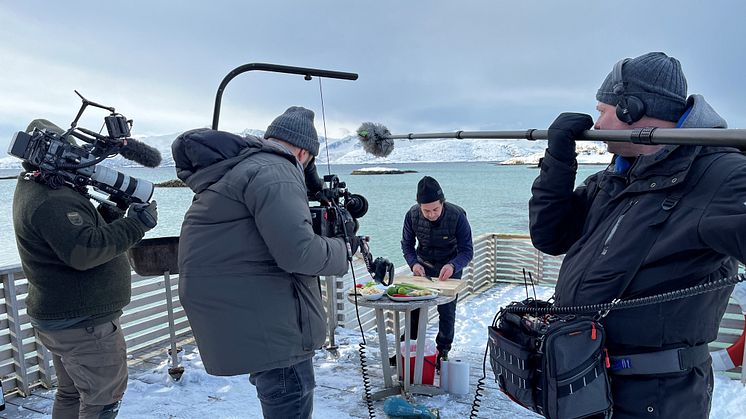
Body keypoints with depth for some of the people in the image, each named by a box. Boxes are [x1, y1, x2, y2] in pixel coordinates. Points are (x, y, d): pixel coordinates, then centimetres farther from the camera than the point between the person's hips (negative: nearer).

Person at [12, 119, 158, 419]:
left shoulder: (34, 190, 10)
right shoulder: (53, 201, -24)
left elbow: (77, 232, 15)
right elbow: (84, 251, -34)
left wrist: (111, 211, -1)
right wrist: (135, 224, -30)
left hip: (58, 317, 11)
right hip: (84, 324, -11)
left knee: (71, 393, 24)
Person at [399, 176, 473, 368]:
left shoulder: (457, 216, -28)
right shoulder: (412, 215, -20)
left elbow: (467, 250, -23)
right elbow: (407, 244, -4)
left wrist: (452, 266, -41)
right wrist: (413, 263, -22)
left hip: (449, 268, -2)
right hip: (423, 266, 3)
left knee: (446, 311, 0)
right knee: (414, 306, 6)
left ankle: (443, 352, 19)